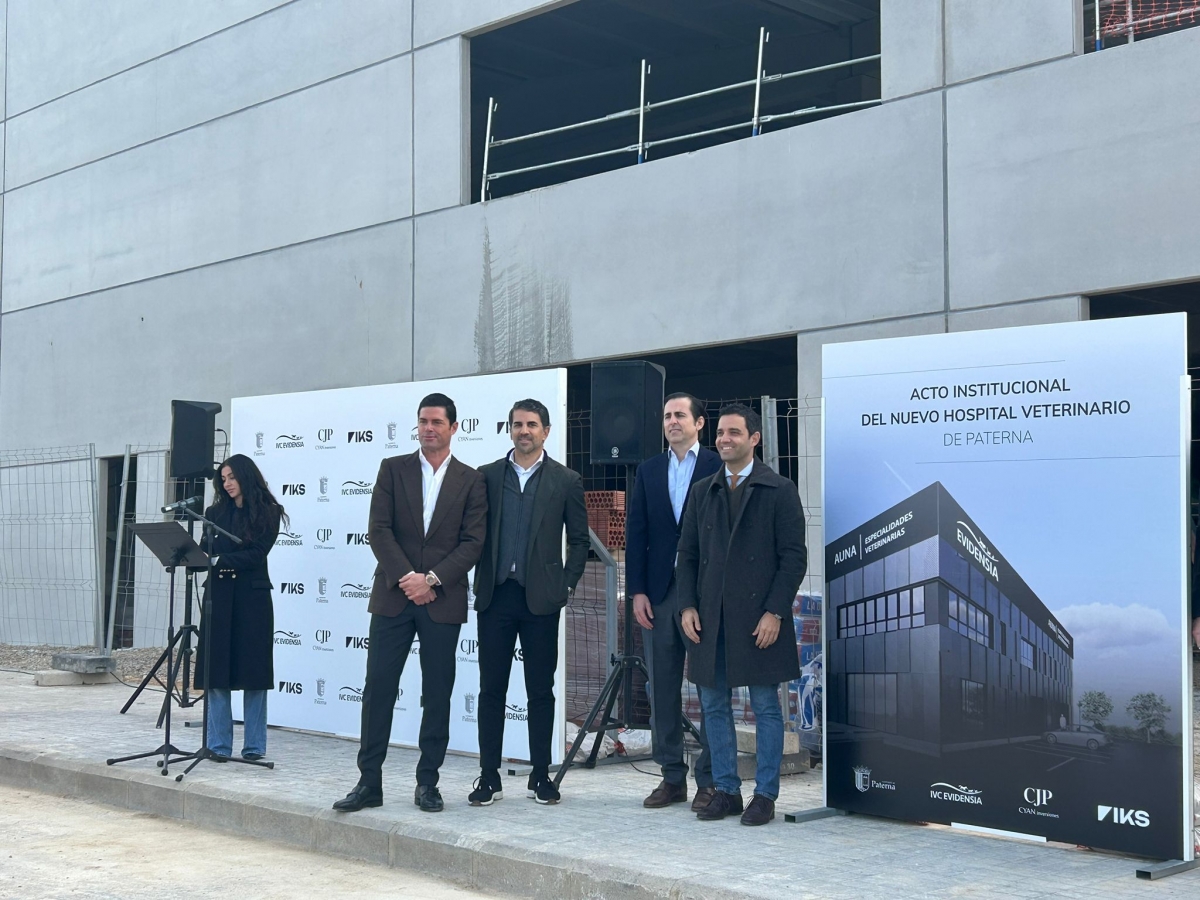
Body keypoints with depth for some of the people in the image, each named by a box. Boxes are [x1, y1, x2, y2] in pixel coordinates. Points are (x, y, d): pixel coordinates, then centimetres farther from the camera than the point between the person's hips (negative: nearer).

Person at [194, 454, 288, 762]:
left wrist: (221, 560, -21)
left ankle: (254, 746, 7)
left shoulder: (267, 512, 3)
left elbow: (256, 554, -8)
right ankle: (219, 745, 5)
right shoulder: (216, 512, 13)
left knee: (252, 672, 1)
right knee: (216, 671, 0)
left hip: (252, 597, -3)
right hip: (219, 595, 3)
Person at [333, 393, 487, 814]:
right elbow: (379, 529, -1)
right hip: (393, 596, 0)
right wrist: (407, 579, -11)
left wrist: (431, 579, -12)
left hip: (443, 601, 0)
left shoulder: (470, 480, 5)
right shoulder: (392, 469, 7)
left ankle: (427, 783, 13)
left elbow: (472, 542, -1)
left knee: (437, 695, 4)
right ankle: (369, 782, 7)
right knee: (378, 688, 0)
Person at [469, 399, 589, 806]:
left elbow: (579, 539, 6)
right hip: (495, 595, 1)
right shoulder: (487, 476, 7)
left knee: (540, 690, 5)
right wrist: (476, 581, -1)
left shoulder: (566, 481, 4)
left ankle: (541, 775, 14)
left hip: (541, 599, -1)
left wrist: (568, 585, -1)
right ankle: (489, 776, 10)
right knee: (491, 689, 4)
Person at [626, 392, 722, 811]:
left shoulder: (719, 467, -1)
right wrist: (638, 591, 2)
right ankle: (672, 776, 16)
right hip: (659, 592, 5)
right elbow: (636, 533, 10)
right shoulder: (649, 470, 13)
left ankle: (710, 779, 7)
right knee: (662, 689, 8)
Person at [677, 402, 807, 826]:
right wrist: (687, 606, 1)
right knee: (714, 707, 9)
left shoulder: (780, 490, -1)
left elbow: (794, 556, -6)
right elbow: (687, 554, 13)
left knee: (765, 707, 2)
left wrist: (775, 612, -13)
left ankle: (765, 795, 10)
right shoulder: (702, 492, 13)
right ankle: (725, 790, 19)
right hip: (709, 619, 5)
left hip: (758, 617, -5)